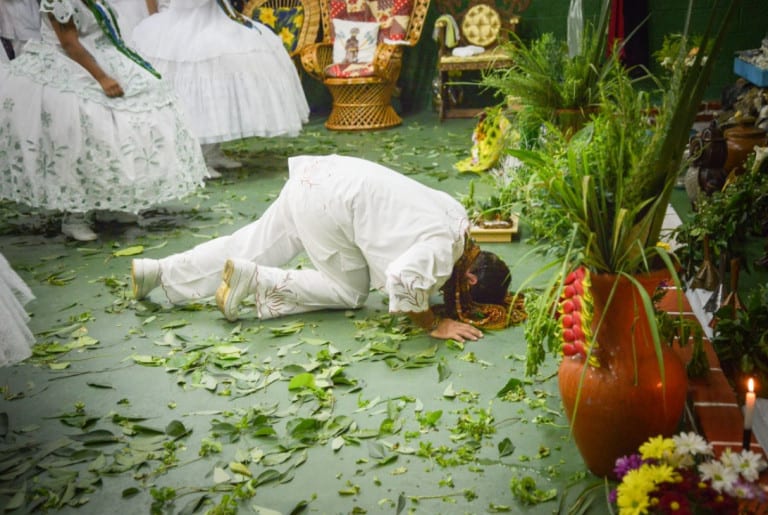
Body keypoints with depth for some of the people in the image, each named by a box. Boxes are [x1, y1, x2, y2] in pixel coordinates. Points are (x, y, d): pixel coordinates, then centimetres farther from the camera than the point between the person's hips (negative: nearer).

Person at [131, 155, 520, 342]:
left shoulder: (458, 217, 8)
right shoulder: (444, 247, -17)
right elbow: (403, 280, -35)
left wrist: (448, 302, 16)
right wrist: (435, 324, -20)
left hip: (321, 176, 9)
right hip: (328, 200, -9)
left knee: (251, 248, 15)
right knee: (351, 290, 2)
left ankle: (156, 271, 19)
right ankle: (257, 281, -3)